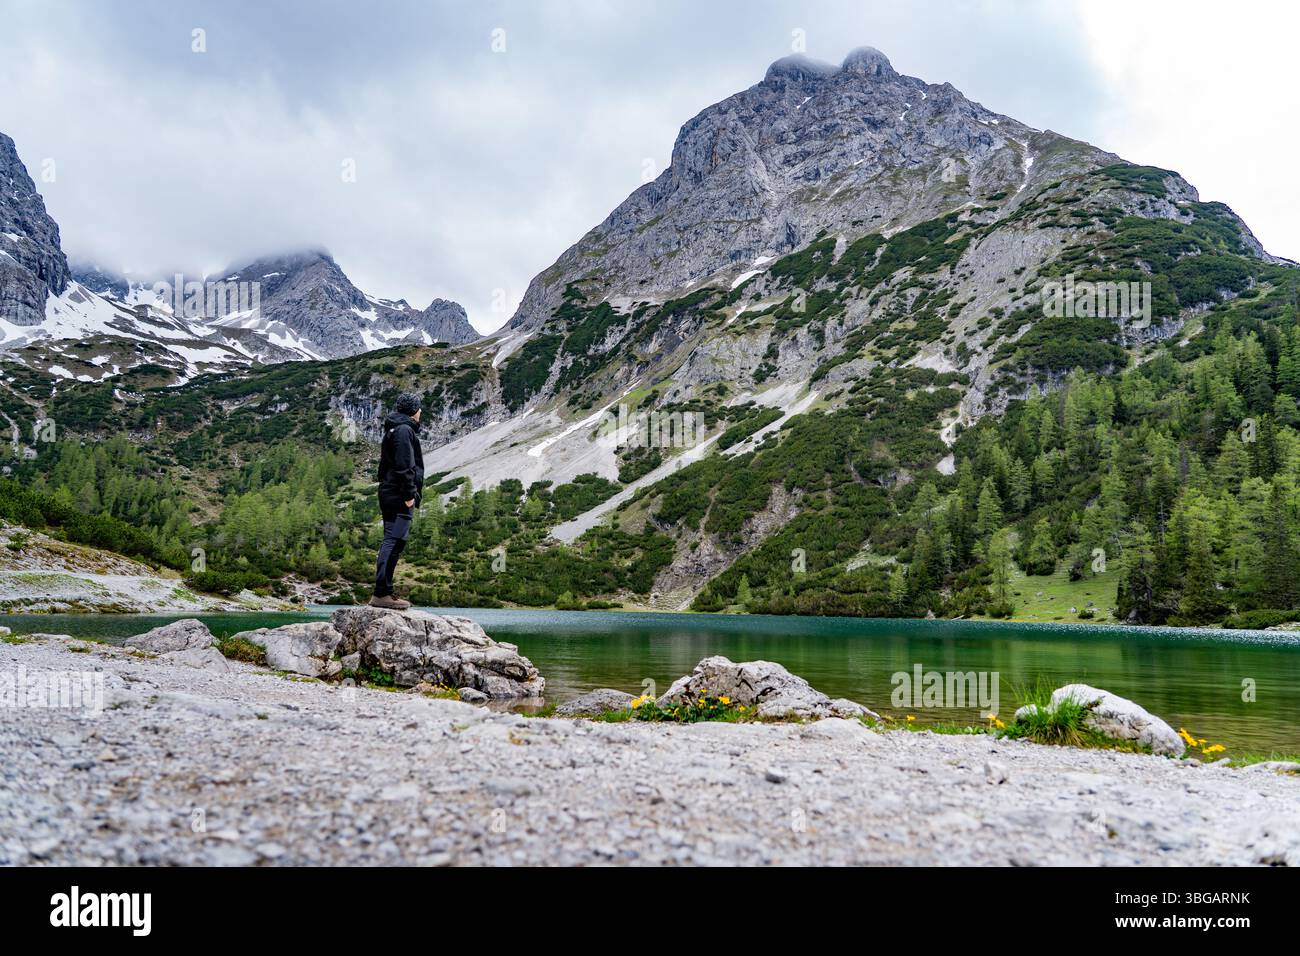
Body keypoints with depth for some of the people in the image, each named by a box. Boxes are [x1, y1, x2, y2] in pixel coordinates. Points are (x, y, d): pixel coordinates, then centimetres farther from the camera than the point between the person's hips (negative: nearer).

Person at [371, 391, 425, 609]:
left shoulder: (393, 430, 22)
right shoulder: (405, 430, -10)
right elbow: (404, 466, -18)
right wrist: (409, 494, -18)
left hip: (389, 494, 11)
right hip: (399, 496, -11)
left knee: (391, 542, 12)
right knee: (394, 542, -13)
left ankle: (384, 592, 15)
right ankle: (381, 594, -15)